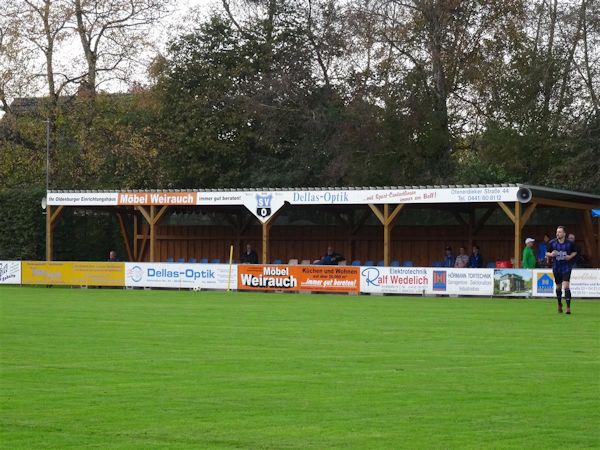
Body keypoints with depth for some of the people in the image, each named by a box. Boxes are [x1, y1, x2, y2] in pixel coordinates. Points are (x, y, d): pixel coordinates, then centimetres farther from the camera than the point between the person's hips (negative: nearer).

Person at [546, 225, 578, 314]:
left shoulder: (569, 243, -6)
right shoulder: (552, 243, -4)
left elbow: (574, 252, 10)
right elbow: (547, 253, 6)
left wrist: (570, 256, -11)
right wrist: (551, 254, -16)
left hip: (566, 267, -3)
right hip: (556, 267, 3)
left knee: (566, 286, -15)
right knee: (558, 287, 14)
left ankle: (568, 307, -13)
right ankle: (559, 304, 36)